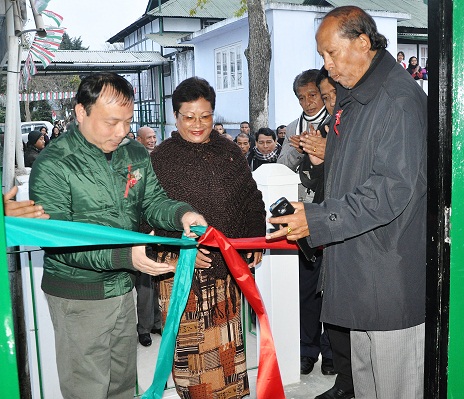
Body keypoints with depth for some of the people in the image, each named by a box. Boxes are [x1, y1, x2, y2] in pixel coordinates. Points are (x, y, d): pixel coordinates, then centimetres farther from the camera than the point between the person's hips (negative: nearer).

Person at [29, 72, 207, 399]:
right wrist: (125, 255, -34)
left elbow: (153, 201, 7)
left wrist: (181, 213, -18)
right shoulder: (53, 166, -17)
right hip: (78, 295, -6)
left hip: (123, 287, 6)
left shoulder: (135, 155, 2)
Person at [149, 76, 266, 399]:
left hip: (228, 264, 4)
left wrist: (257, 238, 6)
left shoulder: (230, 151, 8)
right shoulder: (161, 158, -5)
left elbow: (252, 198, 15)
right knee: (191, 343, 5)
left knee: (227, 339, 16)